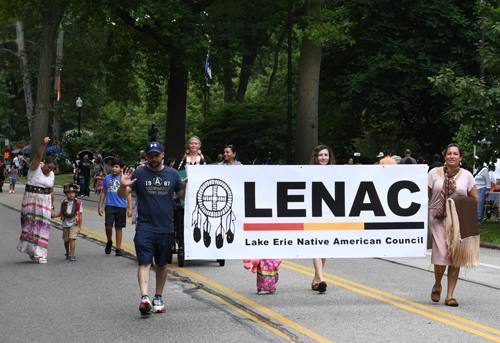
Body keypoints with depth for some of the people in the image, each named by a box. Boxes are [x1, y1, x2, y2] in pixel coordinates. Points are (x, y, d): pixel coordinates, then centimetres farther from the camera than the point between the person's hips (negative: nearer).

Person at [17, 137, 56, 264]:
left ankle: (40, 253, -4)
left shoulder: (51, 175, 10)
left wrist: (52, 208, 14)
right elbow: (38, 156, -22)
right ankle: (31, 250, 6)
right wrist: (44, 144, -38)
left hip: (45, 202, 4)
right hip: (31, 200, -4)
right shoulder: (35, 168, -4)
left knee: (43, 226, -4)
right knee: (31, 224, -6)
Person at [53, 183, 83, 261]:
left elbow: (80, 215, -2)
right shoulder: (63, 203, 4)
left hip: (74, 224, -4)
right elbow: (61, 213, 14)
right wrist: (55, 214, -7)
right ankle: (67, 253, 36)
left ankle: (72, 255, -13)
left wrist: (79, 227, -2)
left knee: (72, 238, -16)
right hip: (65, 224, 4)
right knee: (66, 240, 14)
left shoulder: (78, 203, -5)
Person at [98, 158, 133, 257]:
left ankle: (118, 248, 14)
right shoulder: (107, 178, 6)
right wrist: (100, 206, 12)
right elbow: (104, 193, 14)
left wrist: (130, 208, -4)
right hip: (109, 205, 1)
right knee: (108, 225, -13)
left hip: (121, 206, -1)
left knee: (119, 227, 5)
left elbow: (128, 194, 1)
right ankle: (109, 242, 15)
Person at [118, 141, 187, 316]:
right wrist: (123, 186, -23)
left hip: (166, 228, 3)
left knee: (162, 264, 12)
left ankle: (158, 298, 25)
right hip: (145, 227, -2)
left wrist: (186, 187, -8)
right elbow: (122, 195, -1)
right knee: (144, 263, -13)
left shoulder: (172, 174, 9)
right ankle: (144, 298, -24)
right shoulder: (138, 174, 2)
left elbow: (183, 196, 14)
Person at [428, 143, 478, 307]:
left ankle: (450, 296, 7)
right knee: (441, 254, -14)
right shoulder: (434, 173, 5)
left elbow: (475, 199, 10)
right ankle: (437, 286, 15)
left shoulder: (466, 175, 7)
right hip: (438, 219, -2)